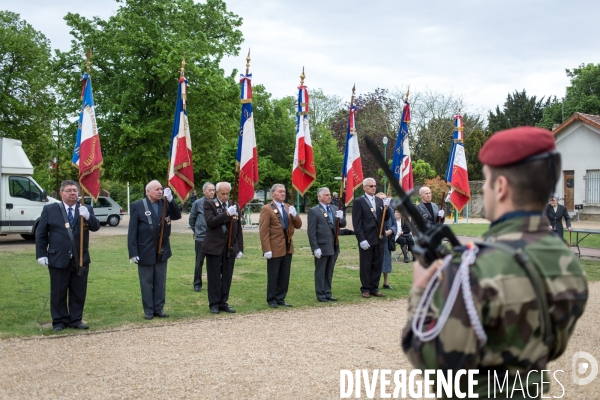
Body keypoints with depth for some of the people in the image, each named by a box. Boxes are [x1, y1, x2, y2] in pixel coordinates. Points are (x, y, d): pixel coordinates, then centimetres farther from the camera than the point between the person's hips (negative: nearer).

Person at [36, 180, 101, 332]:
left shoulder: (86, 210, 6)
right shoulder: (49, 209, 2)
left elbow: (96, 227, -7)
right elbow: (40, 234, 4)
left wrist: (88, 216, -27)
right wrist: (41, 254, -3)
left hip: (80, 259, 2)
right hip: (58, 259, -2)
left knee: (79, 292, 8)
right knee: (58, 293, 7)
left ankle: (76, 320, 19)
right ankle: (59, 321, 18)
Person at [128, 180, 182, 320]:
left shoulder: (165, 203, 3)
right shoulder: (137, 206, -8)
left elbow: (177, 216, -7)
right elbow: (132, 231, -9)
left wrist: (170, 200, -18)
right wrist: (133, 252, -14)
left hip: (162, 251, 4)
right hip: (145, 251, -4)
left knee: (160, 282, 11)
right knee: (146, 282, 8)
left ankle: (159, 308, 21)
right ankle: (148, 310, 17)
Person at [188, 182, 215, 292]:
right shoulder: (197, 203, -5)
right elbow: (192, 219, 6)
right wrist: (196, 230, 11)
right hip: (201, 238, -1)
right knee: (199, 262, 7)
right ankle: (197, 284, 18)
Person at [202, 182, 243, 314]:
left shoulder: (235, 206, 9)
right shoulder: (209, 204, -2)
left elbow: (239, 229, 11)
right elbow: (210, 222, -18)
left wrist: (240, 248, 7)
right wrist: (227, 213, -26)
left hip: (230, 248, 4)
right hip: (214, 247, -4)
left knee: (227, 277, 8)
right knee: (214, 277, 3)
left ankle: (223, 302, 18)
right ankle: (214, 304, 12)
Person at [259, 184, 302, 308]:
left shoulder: (288, 208, 13)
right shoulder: (267, 209, -7)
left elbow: (298, 225, 11)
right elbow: (263, 231, -12)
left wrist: (294, 215, -8)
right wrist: (267, 249, -18)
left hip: (288, 247, 6)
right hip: (275, 249, -6)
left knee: (285, 276, 10)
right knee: (273, 276, 3)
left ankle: (280, 298, 20)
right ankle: (272, 299, 15)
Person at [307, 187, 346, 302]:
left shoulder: (334, 209, 11)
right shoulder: (314, 211, -8)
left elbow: (343, 224, 11)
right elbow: (311, 231, -11)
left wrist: (341, 218, -12)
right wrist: (315, 248, -16)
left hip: (334, 246, 6)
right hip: (322, 247, -6)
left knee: (329, 272, 13)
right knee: (320, 272, 5)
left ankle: (328, 293, 23)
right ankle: (320, 295, 13)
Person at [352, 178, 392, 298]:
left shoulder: (380, 201, 12)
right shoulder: (359, 201, -5)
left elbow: (386, 218, 9)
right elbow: (356, 223, -9)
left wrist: (386, 207, -9)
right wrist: (361, 239, -15)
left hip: (379, 238, 5)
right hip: (366, 239, -5)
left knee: (377, 265, 9)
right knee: (366, 265, 4)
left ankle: (374, 288, 19)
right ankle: (365, 289, 14)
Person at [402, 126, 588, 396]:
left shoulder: (475, 267, -28)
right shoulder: (567, 262, -5)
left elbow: (433, 361, -24)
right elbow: (552, 346, 8)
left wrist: (420, 292, -10)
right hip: (532, 391, 7)